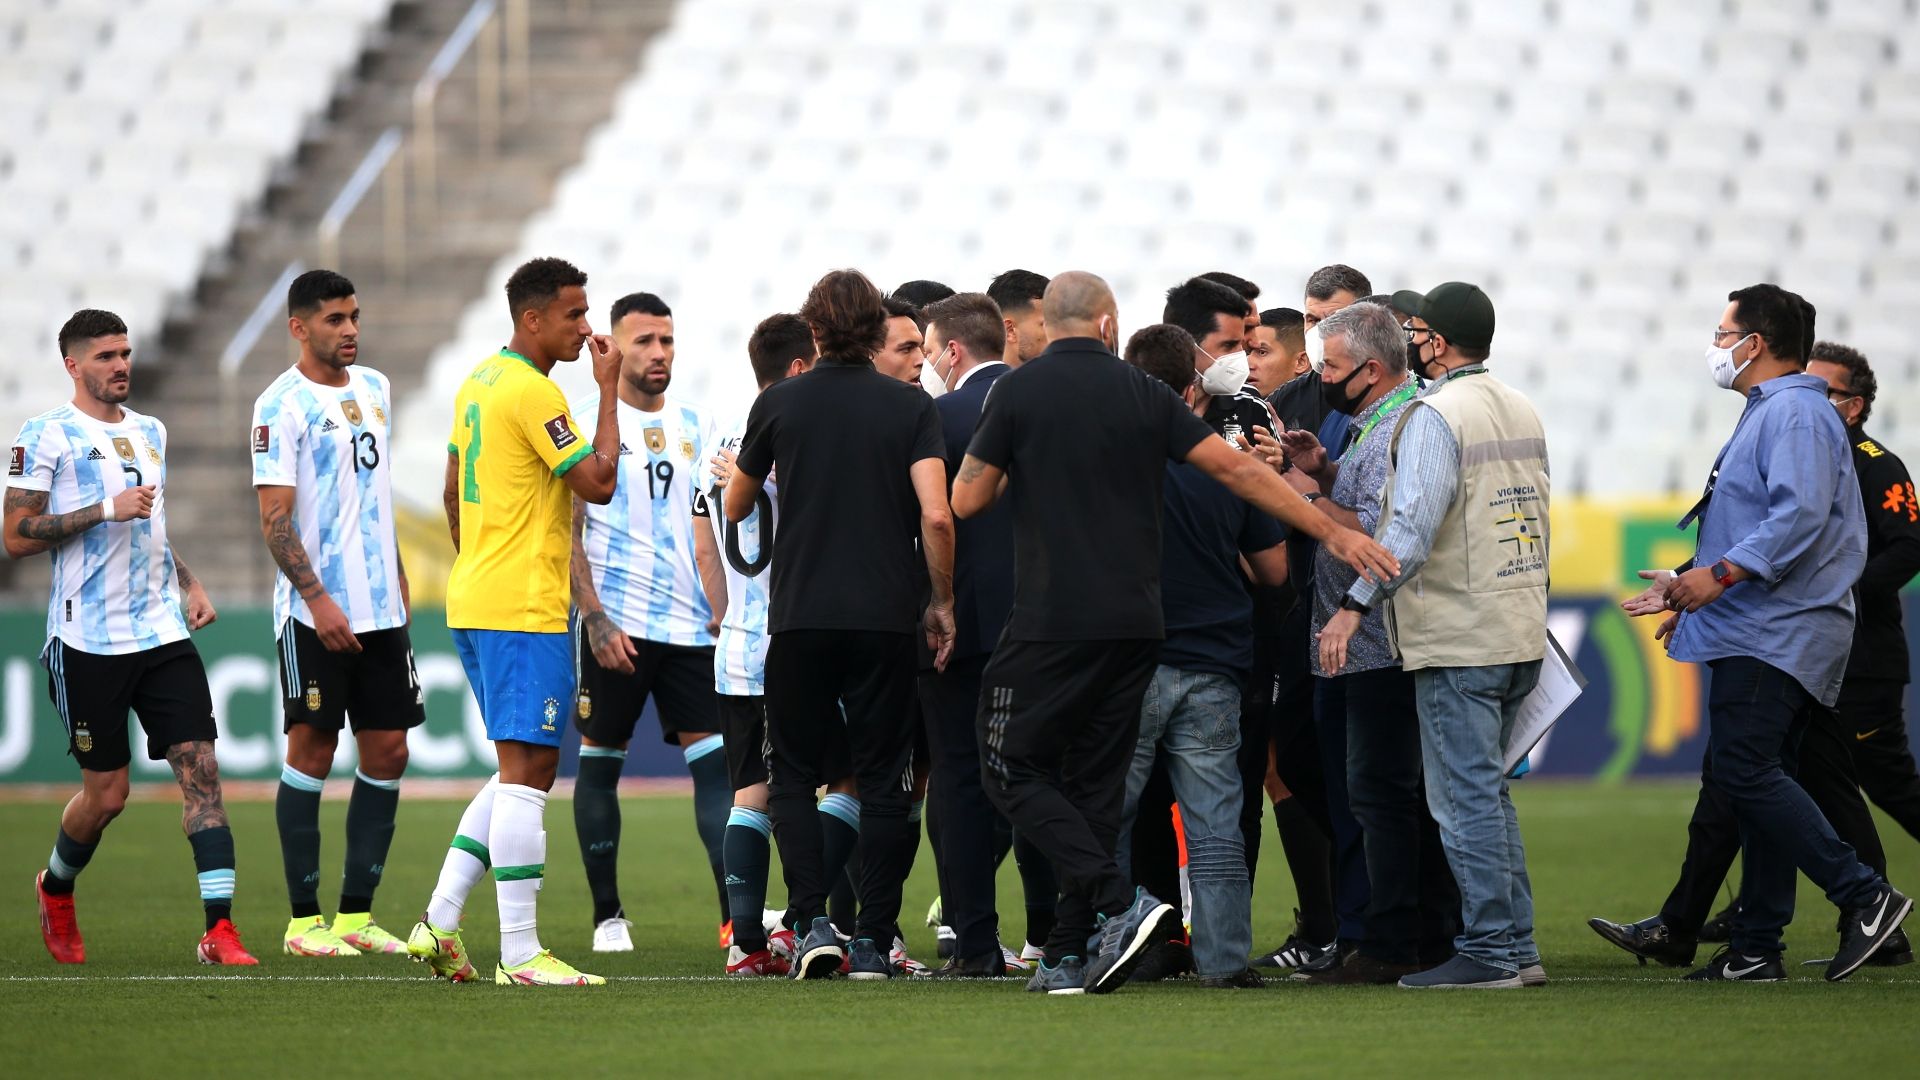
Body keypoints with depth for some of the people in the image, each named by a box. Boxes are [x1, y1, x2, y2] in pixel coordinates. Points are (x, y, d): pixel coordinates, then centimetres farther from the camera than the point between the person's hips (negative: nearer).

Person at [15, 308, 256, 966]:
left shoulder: (150, 432, 16)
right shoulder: (46, 436, -5)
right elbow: (16, 538, -11)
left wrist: (189, 584, 16)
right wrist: (106, 509, -17)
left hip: (162, 634, 5)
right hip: (87, 641, -5)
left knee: (200, 768, -9)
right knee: (106, 793, 2)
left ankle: (220, 931, -13)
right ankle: (55, 888, 33)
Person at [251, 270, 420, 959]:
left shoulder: (374, 389, 13)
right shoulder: (282, 405, -10)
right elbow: (275, 519, -14)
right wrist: (318, 600, -21)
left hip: (382, 609, 7)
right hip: (316, 614, -7)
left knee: (387, 753, 5)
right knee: (311, 753, -3)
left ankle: (357, 912, 11)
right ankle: (304, 920, 2)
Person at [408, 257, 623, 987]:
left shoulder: (479, 382, 16)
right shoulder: (534, 392, -15)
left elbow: (453, 492, 23)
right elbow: (599, 483, -17)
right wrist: (609, 390, -9)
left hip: (473, 600, 10)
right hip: (524, 611, -10)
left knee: (524, 773, 15)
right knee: (526, 772, -9)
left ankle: (439, 923, 11)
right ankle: (520, 954, -9)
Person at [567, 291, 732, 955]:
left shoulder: (695, 426, 13)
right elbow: (567, 533, -5)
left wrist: (722, 613, 8)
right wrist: (595, 617, -14)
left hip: (689, 626, 4)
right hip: (614, 624, -4)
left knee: (714, 759, -5)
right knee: (600, 762, 3)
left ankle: (735, 913, -10)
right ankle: (607, 915, 12)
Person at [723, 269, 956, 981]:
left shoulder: (779, 403, 2)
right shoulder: (911, 408, 0)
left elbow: (735, 506, 14)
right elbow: (936, 515, -10)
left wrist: (741, 473, 36)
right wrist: (942, 602, 2)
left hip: (798, 619, 0)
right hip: (885, 619, 0)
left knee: (794, 776, 10)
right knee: (881, 781, 7)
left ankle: (814, 921, -7)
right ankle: (872, 941, 3)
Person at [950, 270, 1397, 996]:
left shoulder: (1018, 391, -4)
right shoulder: (1142, 394, 6)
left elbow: (967, 500, -2)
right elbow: (1236, 469, 3)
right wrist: (1335, 533, 7)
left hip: (1050, 625, -5)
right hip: (1134, 628, 5)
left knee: (1014, 771, 2)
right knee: (1096, 783, 11)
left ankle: (1120, 904, -15)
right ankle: (1069, 955, 8)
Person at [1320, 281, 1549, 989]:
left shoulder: (1436, 415, -13)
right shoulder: (1523, 411, 14)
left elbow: (1411, 528, -21)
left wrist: (1354, 606, -19)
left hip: (1458, 637, -9)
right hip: (1523, 634, 9)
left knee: (1465, 797, -4)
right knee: (1488, 791, 15)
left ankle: (1488, 951, -4)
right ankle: (1517, 948, 15)